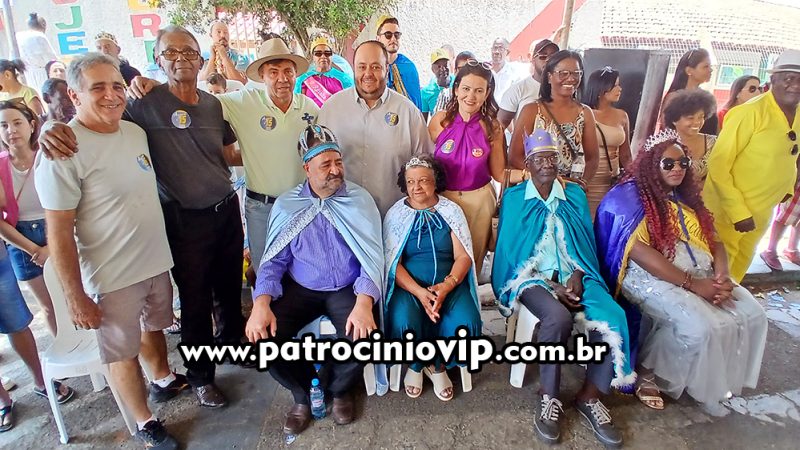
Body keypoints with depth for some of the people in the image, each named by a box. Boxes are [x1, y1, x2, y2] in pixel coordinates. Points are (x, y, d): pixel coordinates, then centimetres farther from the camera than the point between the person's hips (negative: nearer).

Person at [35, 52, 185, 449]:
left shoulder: (135, 131, 1)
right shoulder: (62, 152, -19)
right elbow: (59, 233, -18)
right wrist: (75, 297, -16)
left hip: (157, 260, 6)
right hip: (112, 276, -6)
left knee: (153, 326, 27)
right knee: (123, 351, 12)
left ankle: (165, 379, 52)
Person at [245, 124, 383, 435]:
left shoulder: (360, 200, -4)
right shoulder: (286, 205, 0)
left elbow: (371, 256, -10)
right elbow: (274, 260, -2)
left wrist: (364, 304, -27)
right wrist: (261, 304, -20)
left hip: (347, 290, -1)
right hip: (299, 290, 2)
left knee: (362, 336, -27)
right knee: (263, 337, -20)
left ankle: (339, 389, 11)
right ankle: (304, 394, 12)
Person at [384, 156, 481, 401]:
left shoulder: (452, 211, 7)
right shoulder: (396, 214, 4)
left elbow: (463, 256, -1)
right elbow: (393, 263, -4)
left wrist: (447, 285, -20)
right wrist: (419, 292, -20)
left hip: (449, 283, 1)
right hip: (408, 284, -1)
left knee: (467, 323, -26)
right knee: (404, 323, -31)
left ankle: (438, 366, 6)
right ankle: (415, 365, 6)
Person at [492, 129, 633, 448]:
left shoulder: (575, 194, 11)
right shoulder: (514, 197, 2)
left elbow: (587, 244, 9)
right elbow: (510, 249, -4)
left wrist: (577, 277, -11)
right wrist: (553, 288, -13)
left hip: (573, 276, 4)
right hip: (531, 276, -3)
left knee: (612, 318, -25)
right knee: (558, 317, -35)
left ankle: (590, 396, -4)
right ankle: (548, 396, -11)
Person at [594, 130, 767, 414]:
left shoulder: (687, 197, 16)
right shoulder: (629, 197, -9)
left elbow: (713, 241, 13)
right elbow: (638, 251, -19)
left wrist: (721, 275, -9)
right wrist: (692, 284, -21)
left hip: (701, 273, 8)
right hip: (653, 276, -8)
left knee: (752, 315, -8)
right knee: (702, 326, -27)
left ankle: (715, 378, 11)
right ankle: (647, 371, -3)